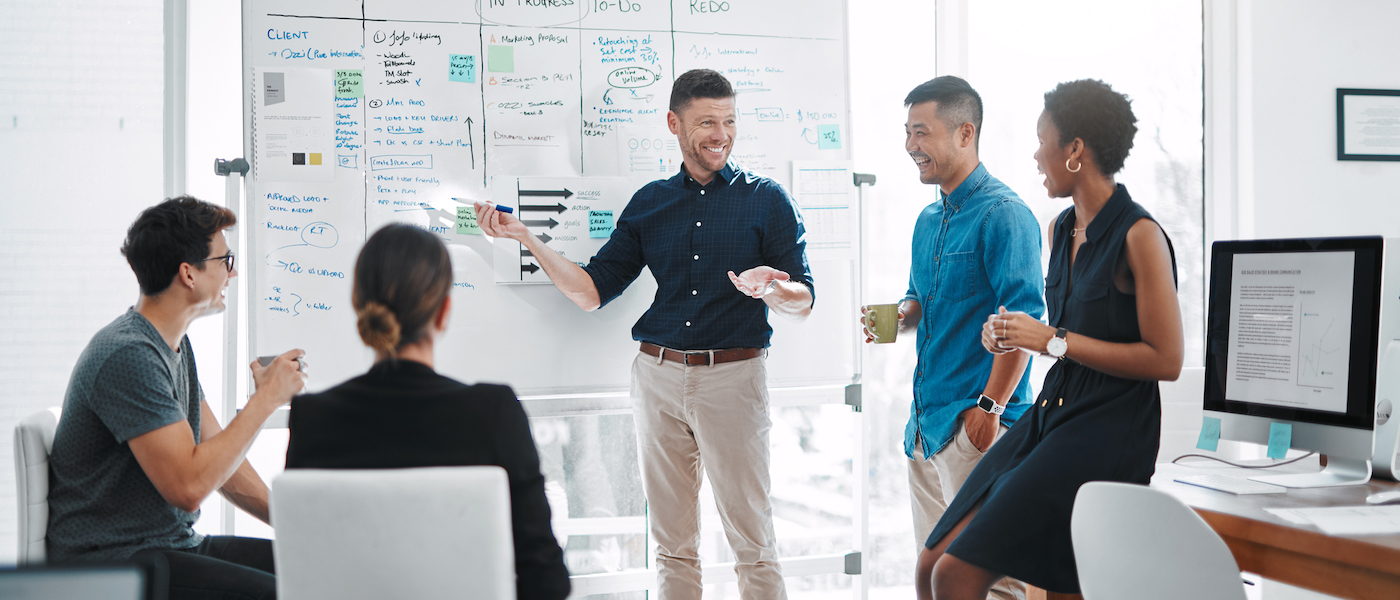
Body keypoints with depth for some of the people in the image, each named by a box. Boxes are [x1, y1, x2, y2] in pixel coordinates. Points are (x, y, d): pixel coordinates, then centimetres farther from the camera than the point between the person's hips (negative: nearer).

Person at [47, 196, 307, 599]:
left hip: (177, 545, 9)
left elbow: (216, 454, 17)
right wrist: (266, 399, -17)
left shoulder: (175, 344, 13)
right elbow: (189, 486, -26)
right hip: (115, 563, -9)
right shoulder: (128, 355, -20)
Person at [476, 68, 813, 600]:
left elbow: (802, 304, -2)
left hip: (733, 377, -3)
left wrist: (769, 288, -25)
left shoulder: (766, 200, 3)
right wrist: (525, 237, 0)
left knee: (753, 544, 0)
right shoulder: (648, 203, 12)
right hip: (658, 376, 3)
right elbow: (591, 291, 9)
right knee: (672, 546, 9)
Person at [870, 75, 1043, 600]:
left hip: (976, 421, -9)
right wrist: (900, 315, 4)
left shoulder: (1003, 214, -12)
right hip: (927, 418, 9)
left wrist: (991, 406, -22)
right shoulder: (929, 221, 16)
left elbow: (1023, 317, -18)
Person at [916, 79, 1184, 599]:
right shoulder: (1059, 230, 13)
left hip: (1109, 433, -8)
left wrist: (1053, 341, -15)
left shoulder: (1139, 236, -12)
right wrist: (1012, 337, 4)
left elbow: (1165, 360, -16)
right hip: (1051, 414, 8)